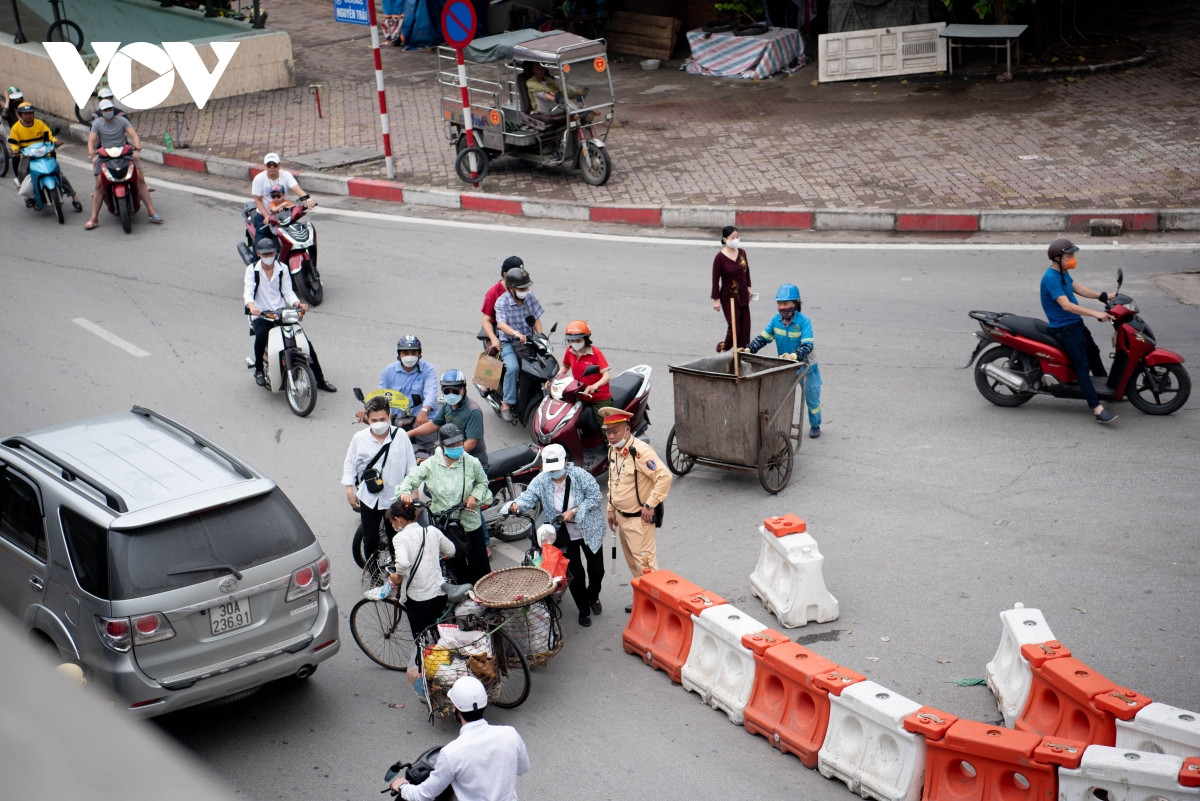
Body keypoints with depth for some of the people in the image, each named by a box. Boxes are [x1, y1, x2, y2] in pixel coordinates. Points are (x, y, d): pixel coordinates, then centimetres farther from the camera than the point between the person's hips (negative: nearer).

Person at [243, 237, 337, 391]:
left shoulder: (282, 270, 10)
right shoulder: (252, 270, 2)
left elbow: (288, 292, 3)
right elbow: (248, 291, -11)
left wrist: (298, 304, -19)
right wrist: (251, 306, -33)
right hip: (260, 316, -3)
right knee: (262, 336, -36)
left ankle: (320, 380, 1)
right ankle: (258, 370, -11)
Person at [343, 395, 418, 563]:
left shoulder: (401, 437, -7)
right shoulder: (359, 439, -6)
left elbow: (411, 465, 1)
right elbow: (349, 465, 3)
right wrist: (349, 489, -4)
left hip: (395, 497, 0)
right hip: (369, 498, 0)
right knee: (370, 538, 10)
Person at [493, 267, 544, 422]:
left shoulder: (530, 296, 2)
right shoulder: (502, 302, -12)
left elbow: (536, 318, 3)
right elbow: (501, 323, -27)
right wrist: (516, 334, -45)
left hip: (528, 340, 4)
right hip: (509, 343, -4)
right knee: (513, 368, -30)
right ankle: (506, 404, -20)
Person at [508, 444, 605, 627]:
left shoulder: (580, 475, -18)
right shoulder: (541, 480, -10)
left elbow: (596, 497, -16)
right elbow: (528, 496, -20)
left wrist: (574, 511, -24)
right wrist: (517, 504, -43)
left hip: (589, 532, -1)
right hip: (564, 536, 1)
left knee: (597, 571, 10)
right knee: (575, 574, 5)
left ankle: (593, 597, 43)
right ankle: (584, 610, 26)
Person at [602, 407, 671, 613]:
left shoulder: (640, 451, -24)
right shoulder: (613, 451, 5)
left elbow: (664, 477, -30)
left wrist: (650, 505, -25)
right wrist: (611, 509, 17)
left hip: (639, 518, -9)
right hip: (622, 516, 9)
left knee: (645, 562, -7)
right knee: (632, 562, 18)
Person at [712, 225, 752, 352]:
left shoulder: (742, 252, 2)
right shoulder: (720, 257, -14)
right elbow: (715, 279, -11)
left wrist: (748, 287, 17)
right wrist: (716, 299, -11)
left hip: (742, 295, 6)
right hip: (728, 296, -5)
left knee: (745, 326, 4)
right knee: (734, 327, -7)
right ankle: (723, 347, 20)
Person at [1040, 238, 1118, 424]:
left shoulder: (1063, 273, 7)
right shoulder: (1051, 278, -25)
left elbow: (1077, 288, 17)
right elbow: (1066, 305, -33)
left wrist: (1104, 296, 8)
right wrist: (1095, 314, -36)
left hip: (1076, 323, 11)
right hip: (1064, 328, -11)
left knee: (1093, 353, 26)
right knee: (1082, 365, -16)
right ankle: (1097, 409, -21)